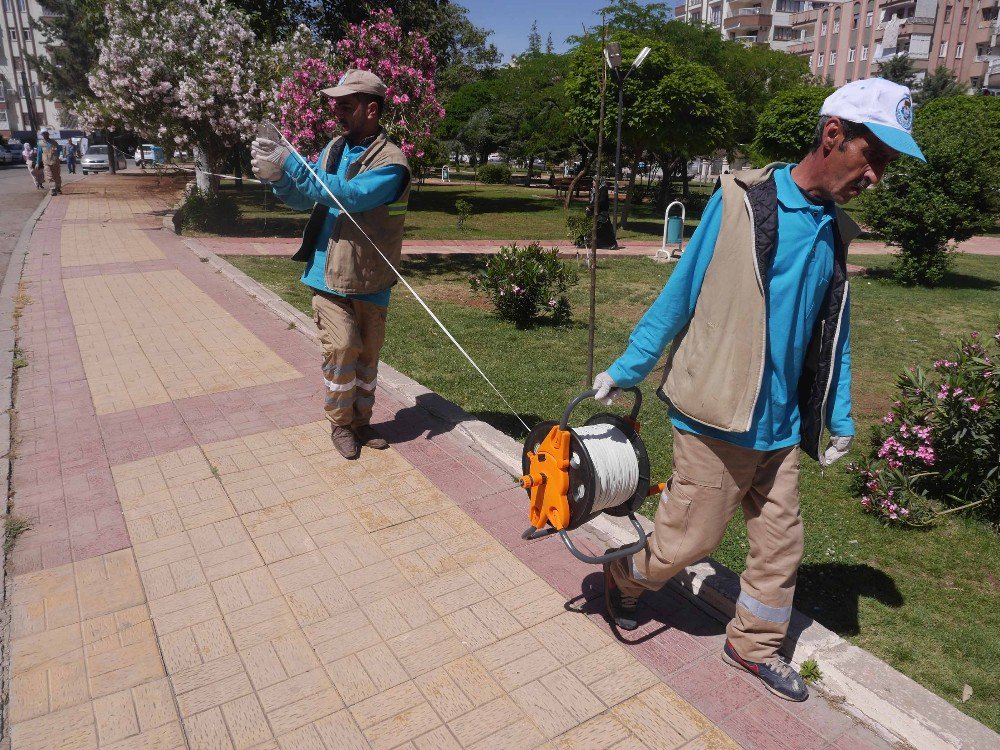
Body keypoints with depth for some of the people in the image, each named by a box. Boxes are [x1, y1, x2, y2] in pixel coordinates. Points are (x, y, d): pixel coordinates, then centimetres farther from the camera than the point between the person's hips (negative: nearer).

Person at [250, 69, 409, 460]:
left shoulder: (391, 162, -13)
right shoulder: (335, 147, 7)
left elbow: (347, 196, -27)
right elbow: (303, 198, 9)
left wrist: (288, 163, -27)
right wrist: (277, 175, -12)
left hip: (371, 281, -2)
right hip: (329, 275, 2)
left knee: (367, 355, 12)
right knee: (342, 349, -6)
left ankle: (361, 420, 31)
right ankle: (340, 423, 15)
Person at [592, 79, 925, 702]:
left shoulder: (835, 231, 8)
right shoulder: (744, 201, -12)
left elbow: (832, 335, 15)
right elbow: (680, 296, -8)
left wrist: (839, 418, 17)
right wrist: (626, 370, -4)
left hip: (781, 427, 7)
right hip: (715, 420, -6)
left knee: (781, 545, 15)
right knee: (690, 540, 5)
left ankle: (756, 646, 37)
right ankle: (623, 579, 35)